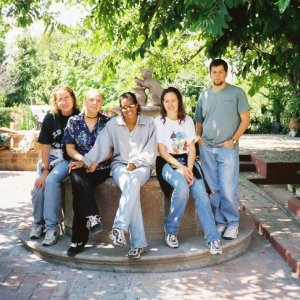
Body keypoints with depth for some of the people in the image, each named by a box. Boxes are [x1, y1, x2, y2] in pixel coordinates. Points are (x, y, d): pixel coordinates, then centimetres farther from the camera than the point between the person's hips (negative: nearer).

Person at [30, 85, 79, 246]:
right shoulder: (50, 118, 0)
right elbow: (45, 145, -2)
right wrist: (45, 169, -11)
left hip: (69, 159, -3)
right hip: (50, 157, 3)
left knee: (52, 180, -29)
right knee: (38, 184, -19)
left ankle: (52, 227, -22)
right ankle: (38, 223, 5)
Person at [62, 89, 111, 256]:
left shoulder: (107, 122, 4)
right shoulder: (74, 121, 7)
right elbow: (70, 148, 5)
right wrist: (84, 160, -13)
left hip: (101, 167, -1)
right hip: (80, 165, 2)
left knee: (80, 189, -28)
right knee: (79, 182, -35)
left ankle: (79, 239, -25)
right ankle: (93, 217, -33)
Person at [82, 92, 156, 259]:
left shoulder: (148, 124, 6)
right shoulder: (113, 124, 6)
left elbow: (150, 153, 2)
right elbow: (100, 148, -3)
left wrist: (135, 163, -12)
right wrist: (85, 161, -17)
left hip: (142, 166, 0)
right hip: (120, 165, 0)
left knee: (133, 183, -37)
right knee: (129, 187, -33)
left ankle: (120, 227, -40)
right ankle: (138, 243, -35)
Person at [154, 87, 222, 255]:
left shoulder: (187, 120, 13)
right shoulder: (159, 122, 3)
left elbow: (192, 148, 6)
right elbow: (162, 151, -4)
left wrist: (189, 168, -12)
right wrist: (180, 167, -17)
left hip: (187, 160, 3)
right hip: (168, 162, -3)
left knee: (201, 192, -24)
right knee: (182, 187, -33)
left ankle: (213, 238, -25)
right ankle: (171, 231, -14)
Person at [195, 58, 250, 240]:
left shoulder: (237, 93, 1)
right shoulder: (204, 95, 13)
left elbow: (245, 119, -2)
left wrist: (233, 140, -9)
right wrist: (199, 139, 5)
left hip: (227, 149, -4)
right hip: (207, 150, 4)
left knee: (228, 190, -7)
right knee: (214, 190, 7)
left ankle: (233, 224, 9)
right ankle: (220, 222, 18)